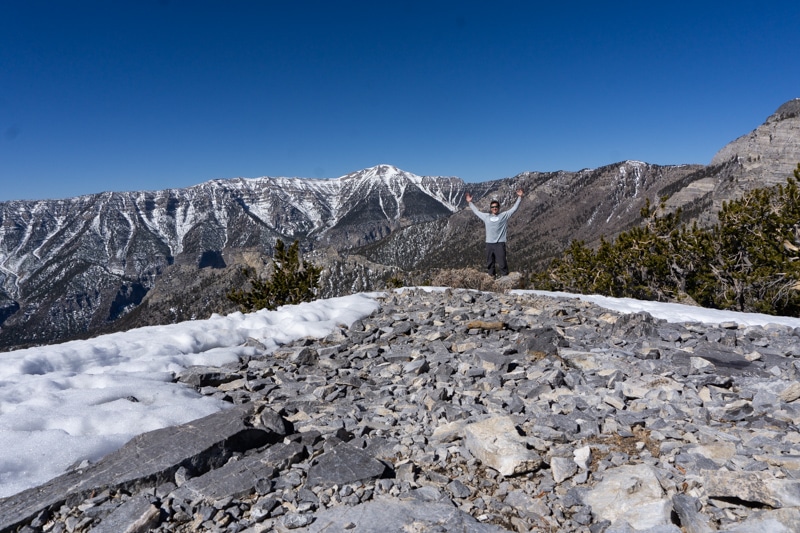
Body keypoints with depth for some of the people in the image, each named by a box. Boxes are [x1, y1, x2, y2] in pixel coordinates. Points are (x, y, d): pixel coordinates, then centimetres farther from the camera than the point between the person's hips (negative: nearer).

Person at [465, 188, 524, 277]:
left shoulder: (504, 215, 5)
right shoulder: (486, 216, 13)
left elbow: (514, 208, 6)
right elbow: (476, 211, 24)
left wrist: (519, 197, 1)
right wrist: (470, 202, 26)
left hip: (500, 243, -3)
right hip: (489, 243, 3)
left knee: (502, 263, -6)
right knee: (490, 264, 9)